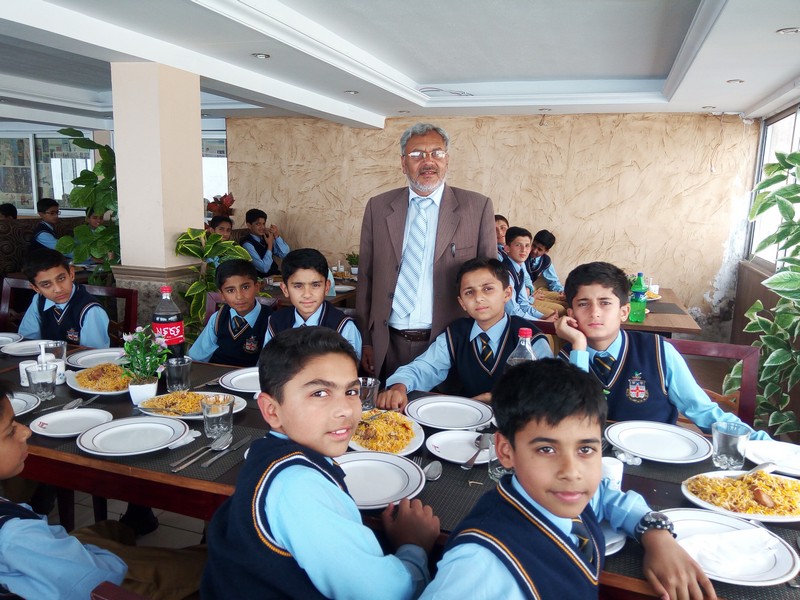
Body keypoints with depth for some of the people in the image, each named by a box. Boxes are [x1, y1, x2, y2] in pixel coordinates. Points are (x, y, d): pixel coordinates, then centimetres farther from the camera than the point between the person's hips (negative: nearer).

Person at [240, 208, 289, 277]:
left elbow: (285, 254, 3)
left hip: (276, 274, 7)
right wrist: (270, 245, -17)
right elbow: (264, 268, -18)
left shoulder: (266, 237, 5)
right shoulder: (248, 244, -14)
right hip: (261, 278, -7)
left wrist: (277, 236, -8)